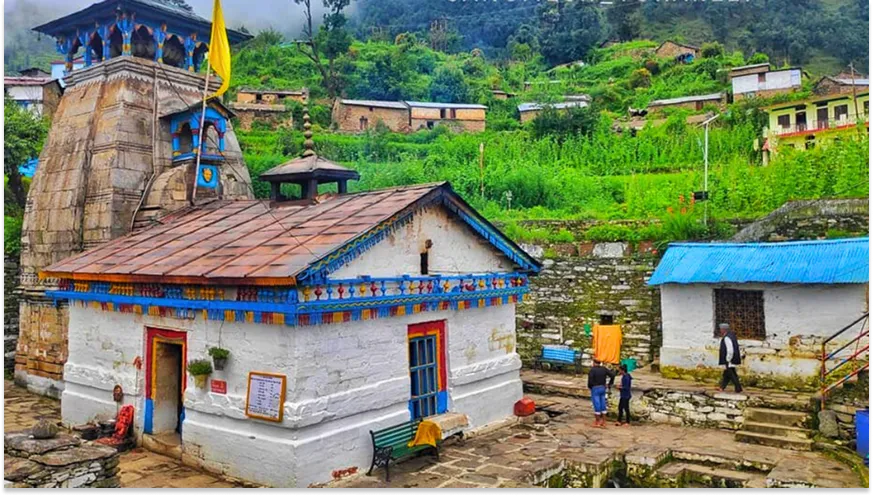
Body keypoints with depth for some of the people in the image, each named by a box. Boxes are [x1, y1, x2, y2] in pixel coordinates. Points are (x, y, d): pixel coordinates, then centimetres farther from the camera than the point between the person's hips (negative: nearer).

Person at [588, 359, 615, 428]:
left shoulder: (592, 370, -11)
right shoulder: (604, 369, 5)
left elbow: (590, 379, -21)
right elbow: (612, 375, 0)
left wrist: (589, 387, -3)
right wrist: (610, 384, 9)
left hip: (595, 389, -6)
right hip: (603, 388, 6)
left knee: (597, 405, -1)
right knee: (603, 405, 10)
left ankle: (597, 422, 4)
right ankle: (604, 422, 14)